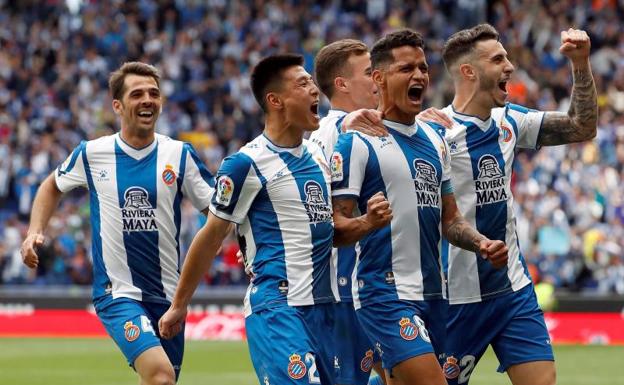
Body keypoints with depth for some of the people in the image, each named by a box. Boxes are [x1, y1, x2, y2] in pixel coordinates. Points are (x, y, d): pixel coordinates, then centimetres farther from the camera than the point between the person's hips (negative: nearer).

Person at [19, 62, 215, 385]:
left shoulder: (179, 155, 0)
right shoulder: (91, 154, -1)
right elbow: (53, 187, 19)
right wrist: (34, 233, 5)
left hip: (168, 295, 3)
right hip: (117, 293, -3)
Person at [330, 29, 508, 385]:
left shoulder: (435, 138, 15)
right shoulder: (357, 142, -8)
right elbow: (334, 228, -11)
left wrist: (481, 243, 3)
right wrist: (368, 221, -32)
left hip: (433, 294, 8)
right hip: (385, 293, -8)